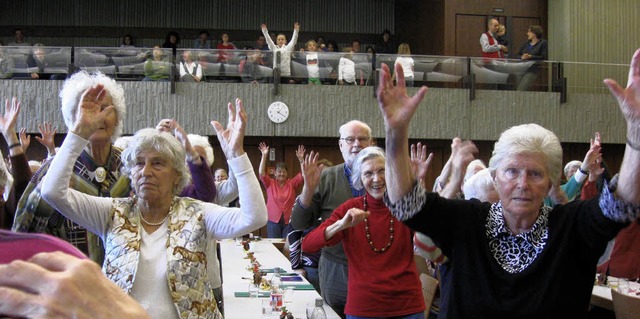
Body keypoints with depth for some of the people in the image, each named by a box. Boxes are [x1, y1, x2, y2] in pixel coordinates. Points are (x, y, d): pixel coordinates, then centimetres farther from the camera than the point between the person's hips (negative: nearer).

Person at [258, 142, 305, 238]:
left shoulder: (292, 184, 5)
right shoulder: (270, 183, 4)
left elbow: (302, 176, -5)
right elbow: (261, 173, -9)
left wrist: (301, 159, -16)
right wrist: (264, 156, -17)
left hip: (289, 220, 1)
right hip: (273, 220, 0)